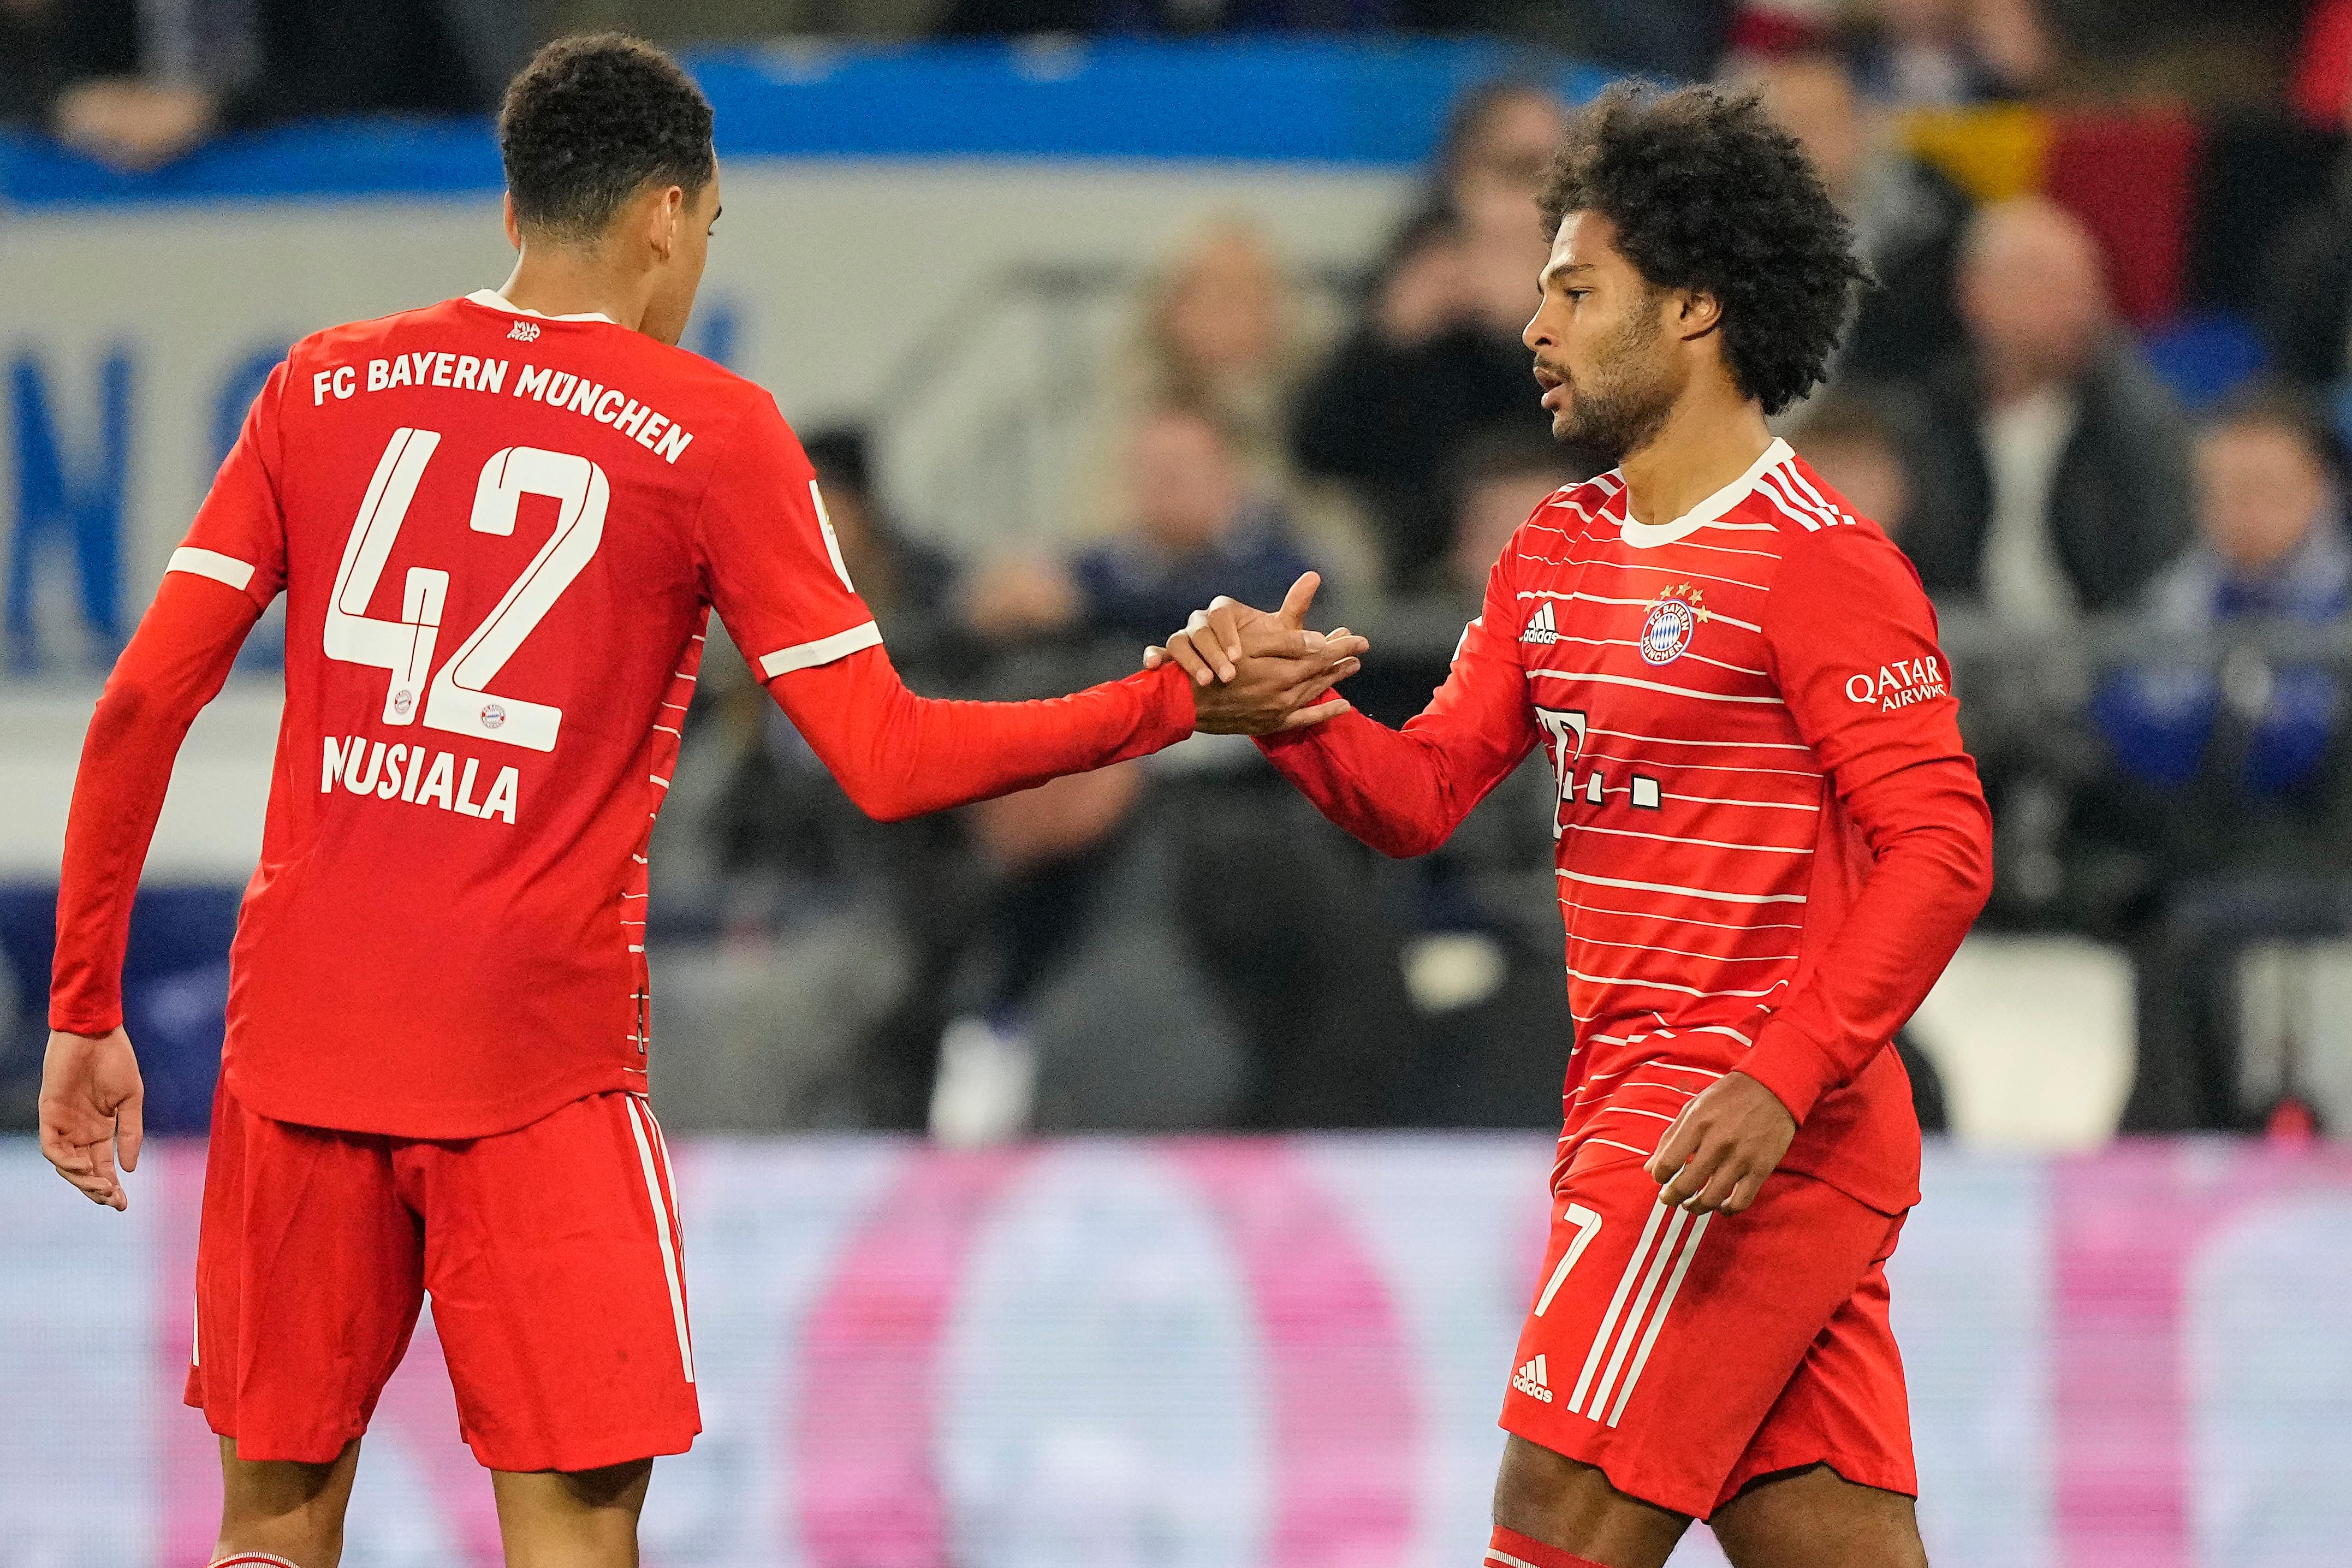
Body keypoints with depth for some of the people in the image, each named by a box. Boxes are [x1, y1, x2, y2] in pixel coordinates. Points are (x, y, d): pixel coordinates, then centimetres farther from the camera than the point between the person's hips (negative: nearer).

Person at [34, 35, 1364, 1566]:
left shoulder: (328, 386, 8)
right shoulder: (714, 433, -2)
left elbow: (143, 705, 4)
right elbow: (886, 762, -6)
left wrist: (86, 1011, 10)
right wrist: (1175, 703, 4)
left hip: (296, 1037, 4)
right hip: (536, 1063, -4)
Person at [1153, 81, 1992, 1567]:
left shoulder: (1816, 560, -11)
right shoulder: (1560, 552, 16)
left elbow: (1940, 851, -16)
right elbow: (1424, 792, 13)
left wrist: (1780, 1082, -24)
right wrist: (1285, 711, -8)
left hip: (1743, 1131, -8)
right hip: (1636, 1106, 9)